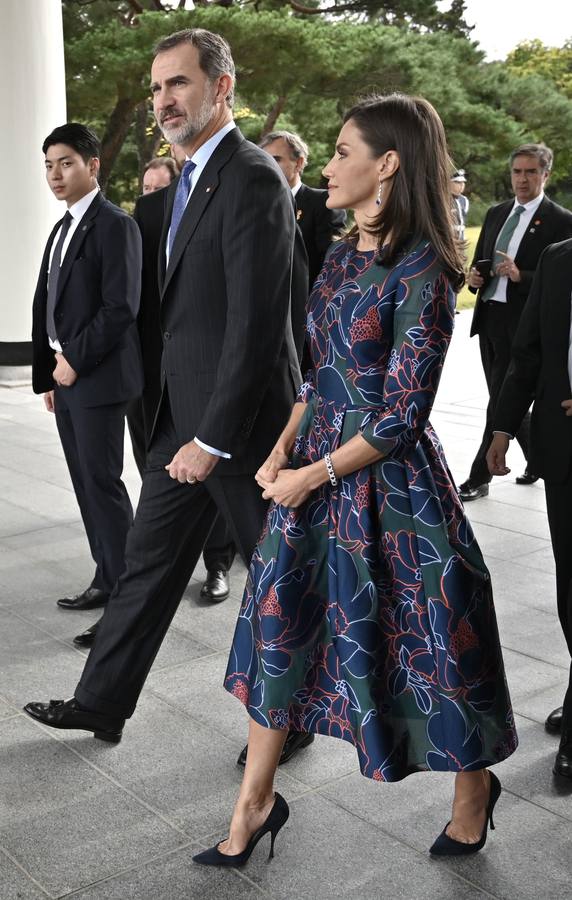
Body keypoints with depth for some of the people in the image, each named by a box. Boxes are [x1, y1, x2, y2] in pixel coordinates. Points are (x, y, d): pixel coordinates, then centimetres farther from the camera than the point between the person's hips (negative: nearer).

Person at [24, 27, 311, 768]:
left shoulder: (251, 180, -17)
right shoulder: (190, 180, 12)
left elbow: (255, 324, -23)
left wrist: (213, 438, -21)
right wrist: (187, 427, 12)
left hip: (238, 417, -9)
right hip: (183, 414, 9)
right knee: (148, 562, 15)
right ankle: (101, 703, 29)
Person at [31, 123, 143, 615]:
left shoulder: (114, 224, -9)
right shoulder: (63, 228, 17)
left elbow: (120, 307, -18)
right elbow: (47, 304, 17)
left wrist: (75, 362, -14)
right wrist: (49, 372, 12)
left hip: (97, 375, -8)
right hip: (66, 374, 8)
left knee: (102, 482, -3)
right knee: (86, 481, 11)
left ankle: (120, 584, 9)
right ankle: (111, 574, 20)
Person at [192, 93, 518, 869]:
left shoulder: (421, 271, -17)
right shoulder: (341, 256, 7)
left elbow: (401, 417, -18)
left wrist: (310, 476, -12)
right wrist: (282, 450, 1)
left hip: (387, 480, -7)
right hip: (313, 469, 8)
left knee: (422, 641, 9)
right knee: (278, 627, 11)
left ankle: (474, 787, 37)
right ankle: (255, 803, 27)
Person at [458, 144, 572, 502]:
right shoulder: (496, 213, 13)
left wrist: (521, 276, -24)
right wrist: (475, 277, -2)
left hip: (523, 323, -7)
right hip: (489, 316, 7)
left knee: (501, 401, -4)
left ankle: (479, 477, 7)